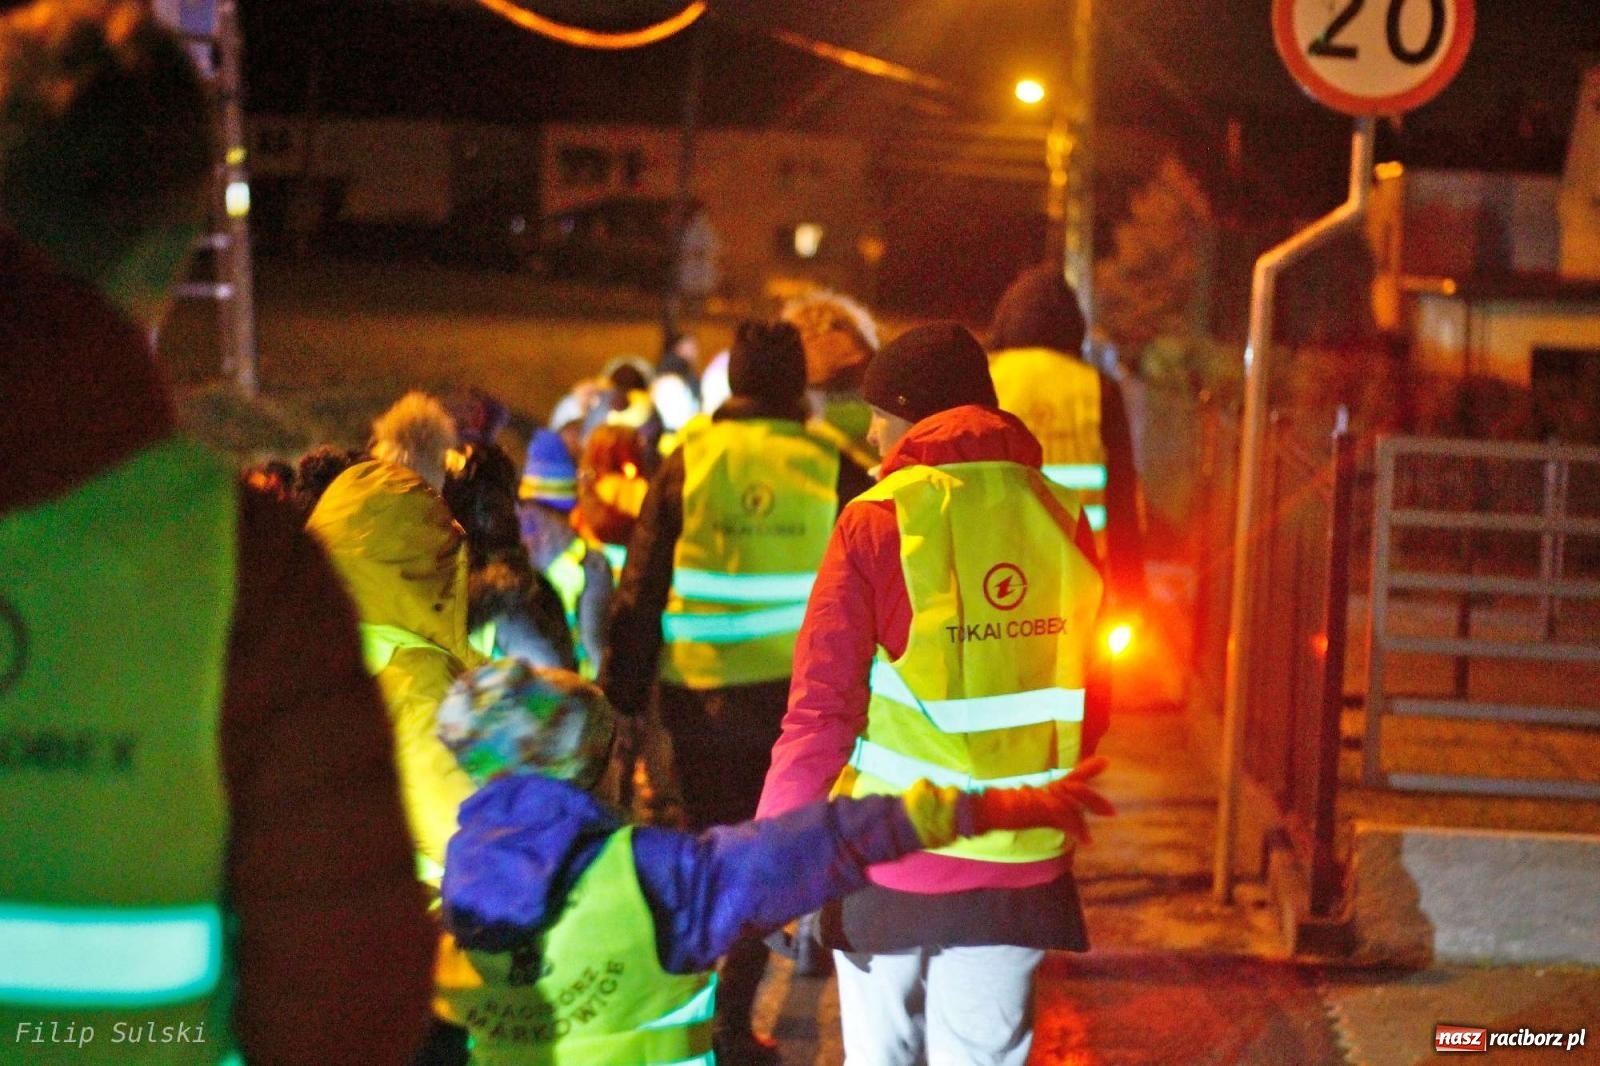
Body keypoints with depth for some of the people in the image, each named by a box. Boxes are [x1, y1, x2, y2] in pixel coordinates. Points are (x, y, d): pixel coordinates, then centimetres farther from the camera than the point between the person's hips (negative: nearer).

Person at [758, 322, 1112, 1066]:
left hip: (891, 856, -2)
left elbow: (821, 708, -13)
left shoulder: (879, 521, -10)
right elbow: (1086, 704, 7)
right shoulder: (1060, 518, 0)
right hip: (1020, 865, 3)